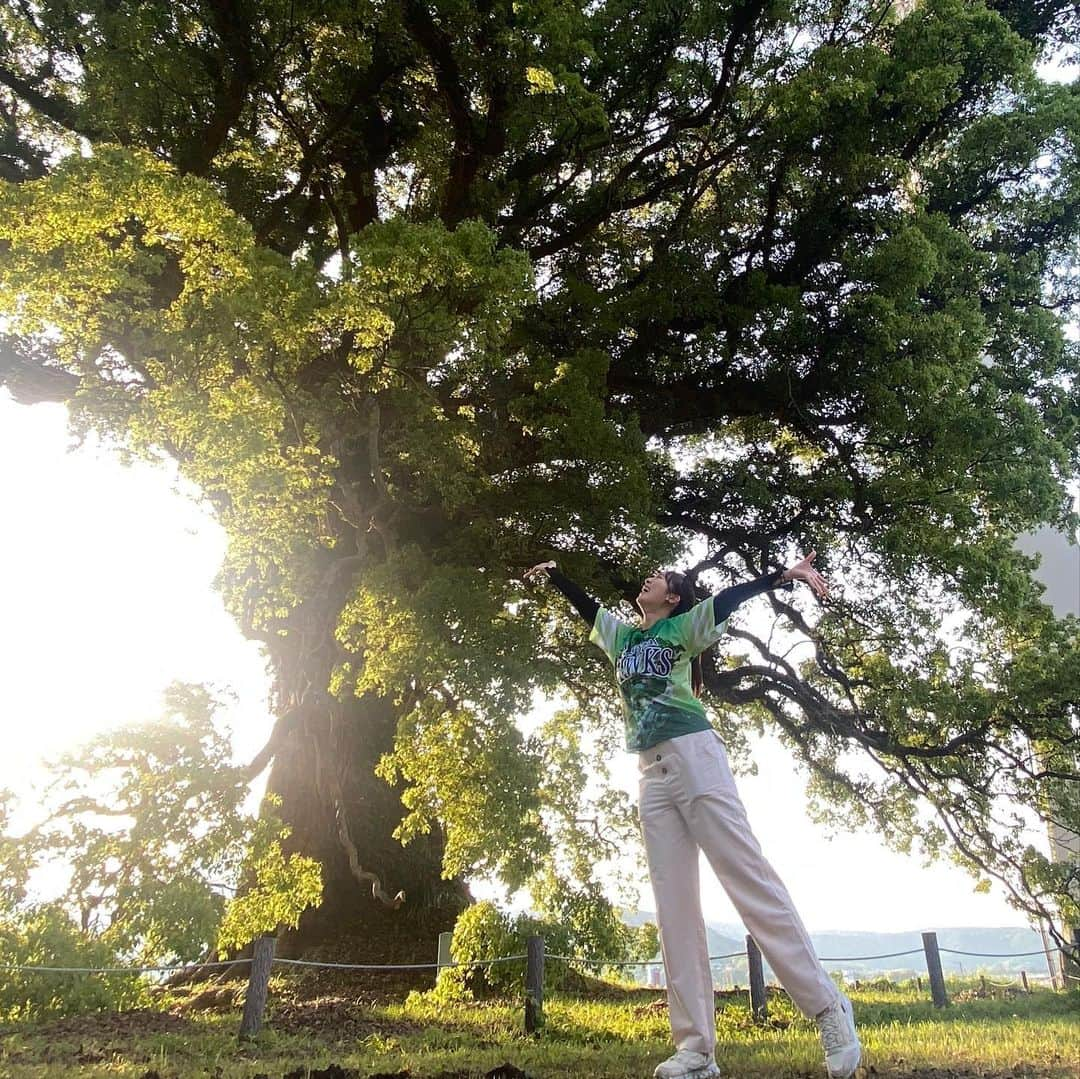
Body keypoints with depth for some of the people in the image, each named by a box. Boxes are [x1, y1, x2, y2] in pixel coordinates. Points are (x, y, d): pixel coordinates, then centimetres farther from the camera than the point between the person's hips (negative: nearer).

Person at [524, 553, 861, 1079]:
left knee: (749, 876, -10)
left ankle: (827, 1007, -1)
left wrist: (782, 577, -15)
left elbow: (726, 599, -5)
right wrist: (553, 574, 41)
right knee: (673, 904, 0)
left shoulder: (684, 627, 8)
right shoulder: (621, 634, 23)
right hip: (651, 773, 6)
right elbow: (583, 604, 35)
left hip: (693, 755, -5)